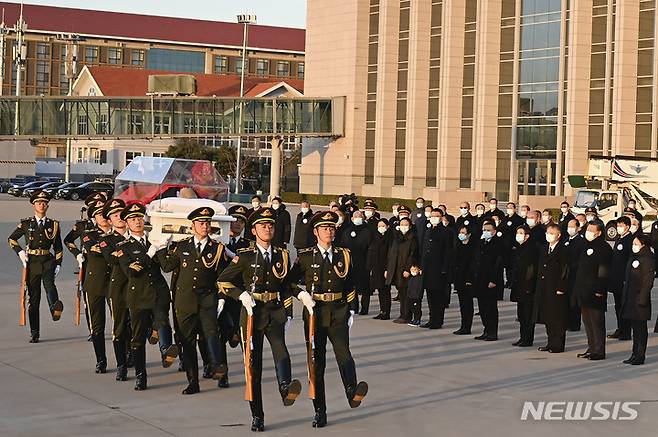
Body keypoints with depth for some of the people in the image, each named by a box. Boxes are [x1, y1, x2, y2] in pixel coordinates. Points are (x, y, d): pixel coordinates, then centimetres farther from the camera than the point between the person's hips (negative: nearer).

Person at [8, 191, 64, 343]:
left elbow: (58, 247, 14)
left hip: (48, 261, -1)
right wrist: (20, 252, 2)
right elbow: (11, 239, 17)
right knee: (33, 297, 3)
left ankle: (55, 308, -60)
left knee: (49, 284, -31)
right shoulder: (26, 223, 7)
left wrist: (58, 264, 5)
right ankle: (34, 333, 8)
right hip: (32, 262, 1)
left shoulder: (53, 224, 9)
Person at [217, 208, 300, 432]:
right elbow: (222, 281, 3)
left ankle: (285, 388, -54)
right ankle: (257, 416, 12)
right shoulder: (245, 256, 0)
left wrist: (288, 314, 13)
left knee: (279, 345, -31)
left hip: (276, 311, 1)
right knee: (253, 364, 3)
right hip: (252, 312, -1)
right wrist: (242, 294, -11)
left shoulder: (283, 255, 10)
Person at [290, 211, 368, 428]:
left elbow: (350, 286, 15)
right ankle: (319, 411, 10)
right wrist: (302, 294, -10)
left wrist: (351, 310, 10)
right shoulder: (305, 257, 3)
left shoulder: (344, 255, 9)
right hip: (314, 313, 0)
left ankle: (352, 391, -46)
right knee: (317, 362, 3)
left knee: (343, 351, -25)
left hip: (338, 313, 0)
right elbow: (290, 282, 7)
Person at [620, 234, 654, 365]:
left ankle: (640, 356, 4)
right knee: (635, 327, 13)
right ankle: (635, 355, 19)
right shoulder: (633, 258, 14)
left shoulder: (647, 259, -13)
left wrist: (642, 299, -19)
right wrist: (625, 296, 17)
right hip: (630, 298, 9)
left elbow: (648, 281, -16)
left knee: (640, 328, -1)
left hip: (640, 298, -9)